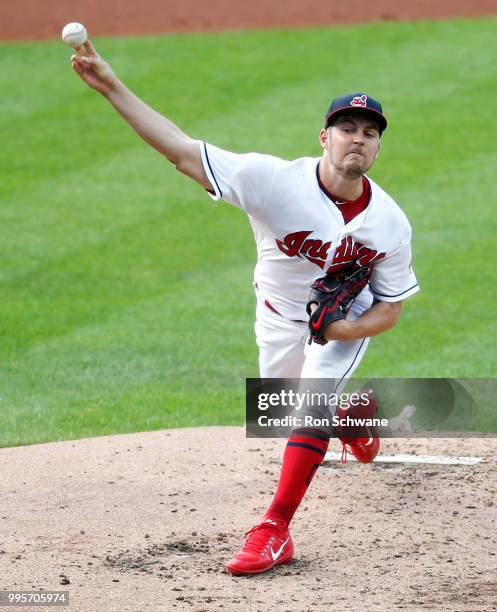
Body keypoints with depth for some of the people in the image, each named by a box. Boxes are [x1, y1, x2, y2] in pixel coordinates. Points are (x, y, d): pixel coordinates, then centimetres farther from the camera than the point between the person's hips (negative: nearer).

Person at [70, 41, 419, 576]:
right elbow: (182, 151, -38)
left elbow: (389, 311, -13)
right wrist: (112, 88, -47)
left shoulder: (390, 223, -27)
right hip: (279, 315, 2)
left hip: (349, 320, -2)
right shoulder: (277, 181, -34)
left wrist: (337, 331, -35)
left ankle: (275, 531, -20)